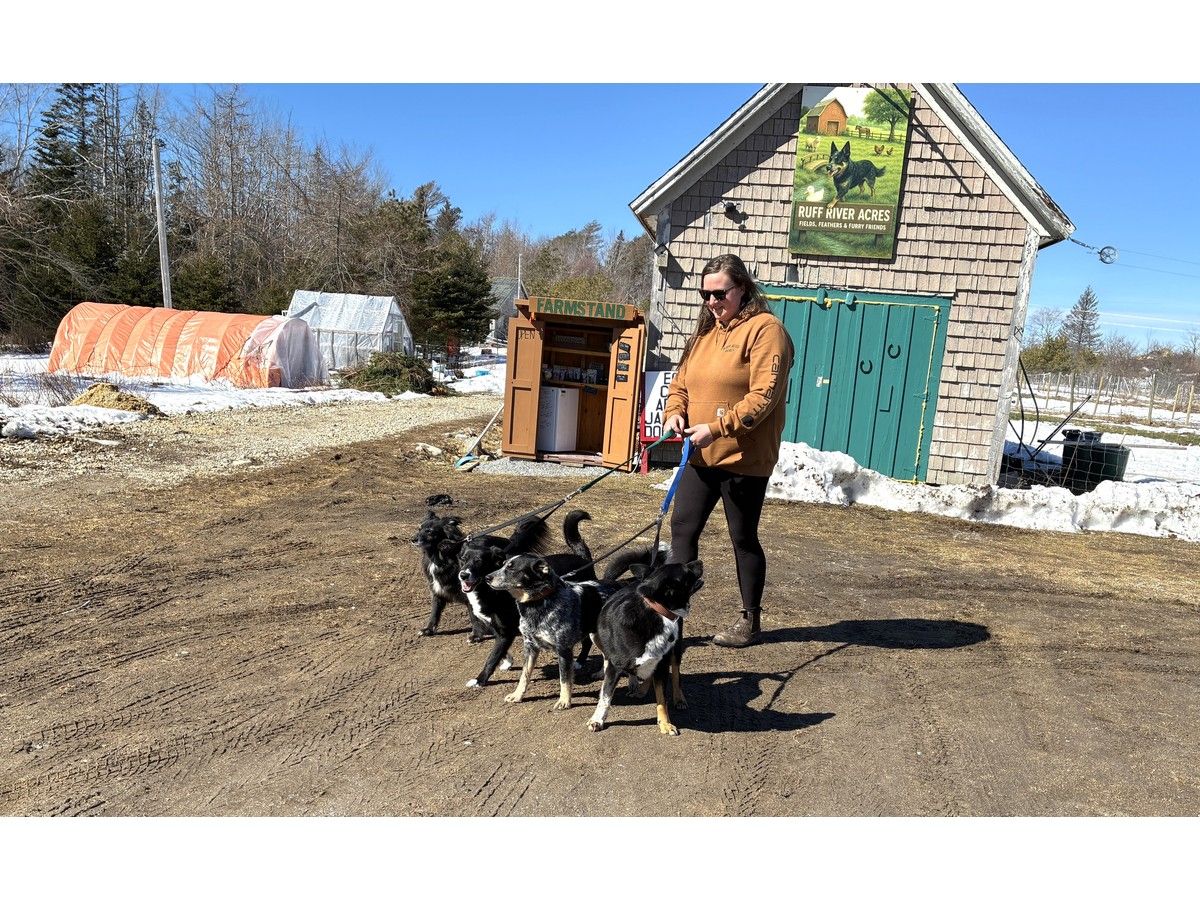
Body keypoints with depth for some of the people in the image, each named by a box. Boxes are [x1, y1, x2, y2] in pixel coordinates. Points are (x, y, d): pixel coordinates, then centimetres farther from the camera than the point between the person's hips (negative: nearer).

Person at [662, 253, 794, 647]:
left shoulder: (765, 329, -11)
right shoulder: (705, 331, 13)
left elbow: (764, 396, -20)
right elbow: (681, 382, 15)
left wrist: (717, 428, -25)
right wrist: (674, 412, -5)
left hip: (744, 459, -7)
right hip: (700, 455, 7)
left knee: (743, 538, 6)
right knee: (682, 529, 4)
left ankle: (751, 620, 24)